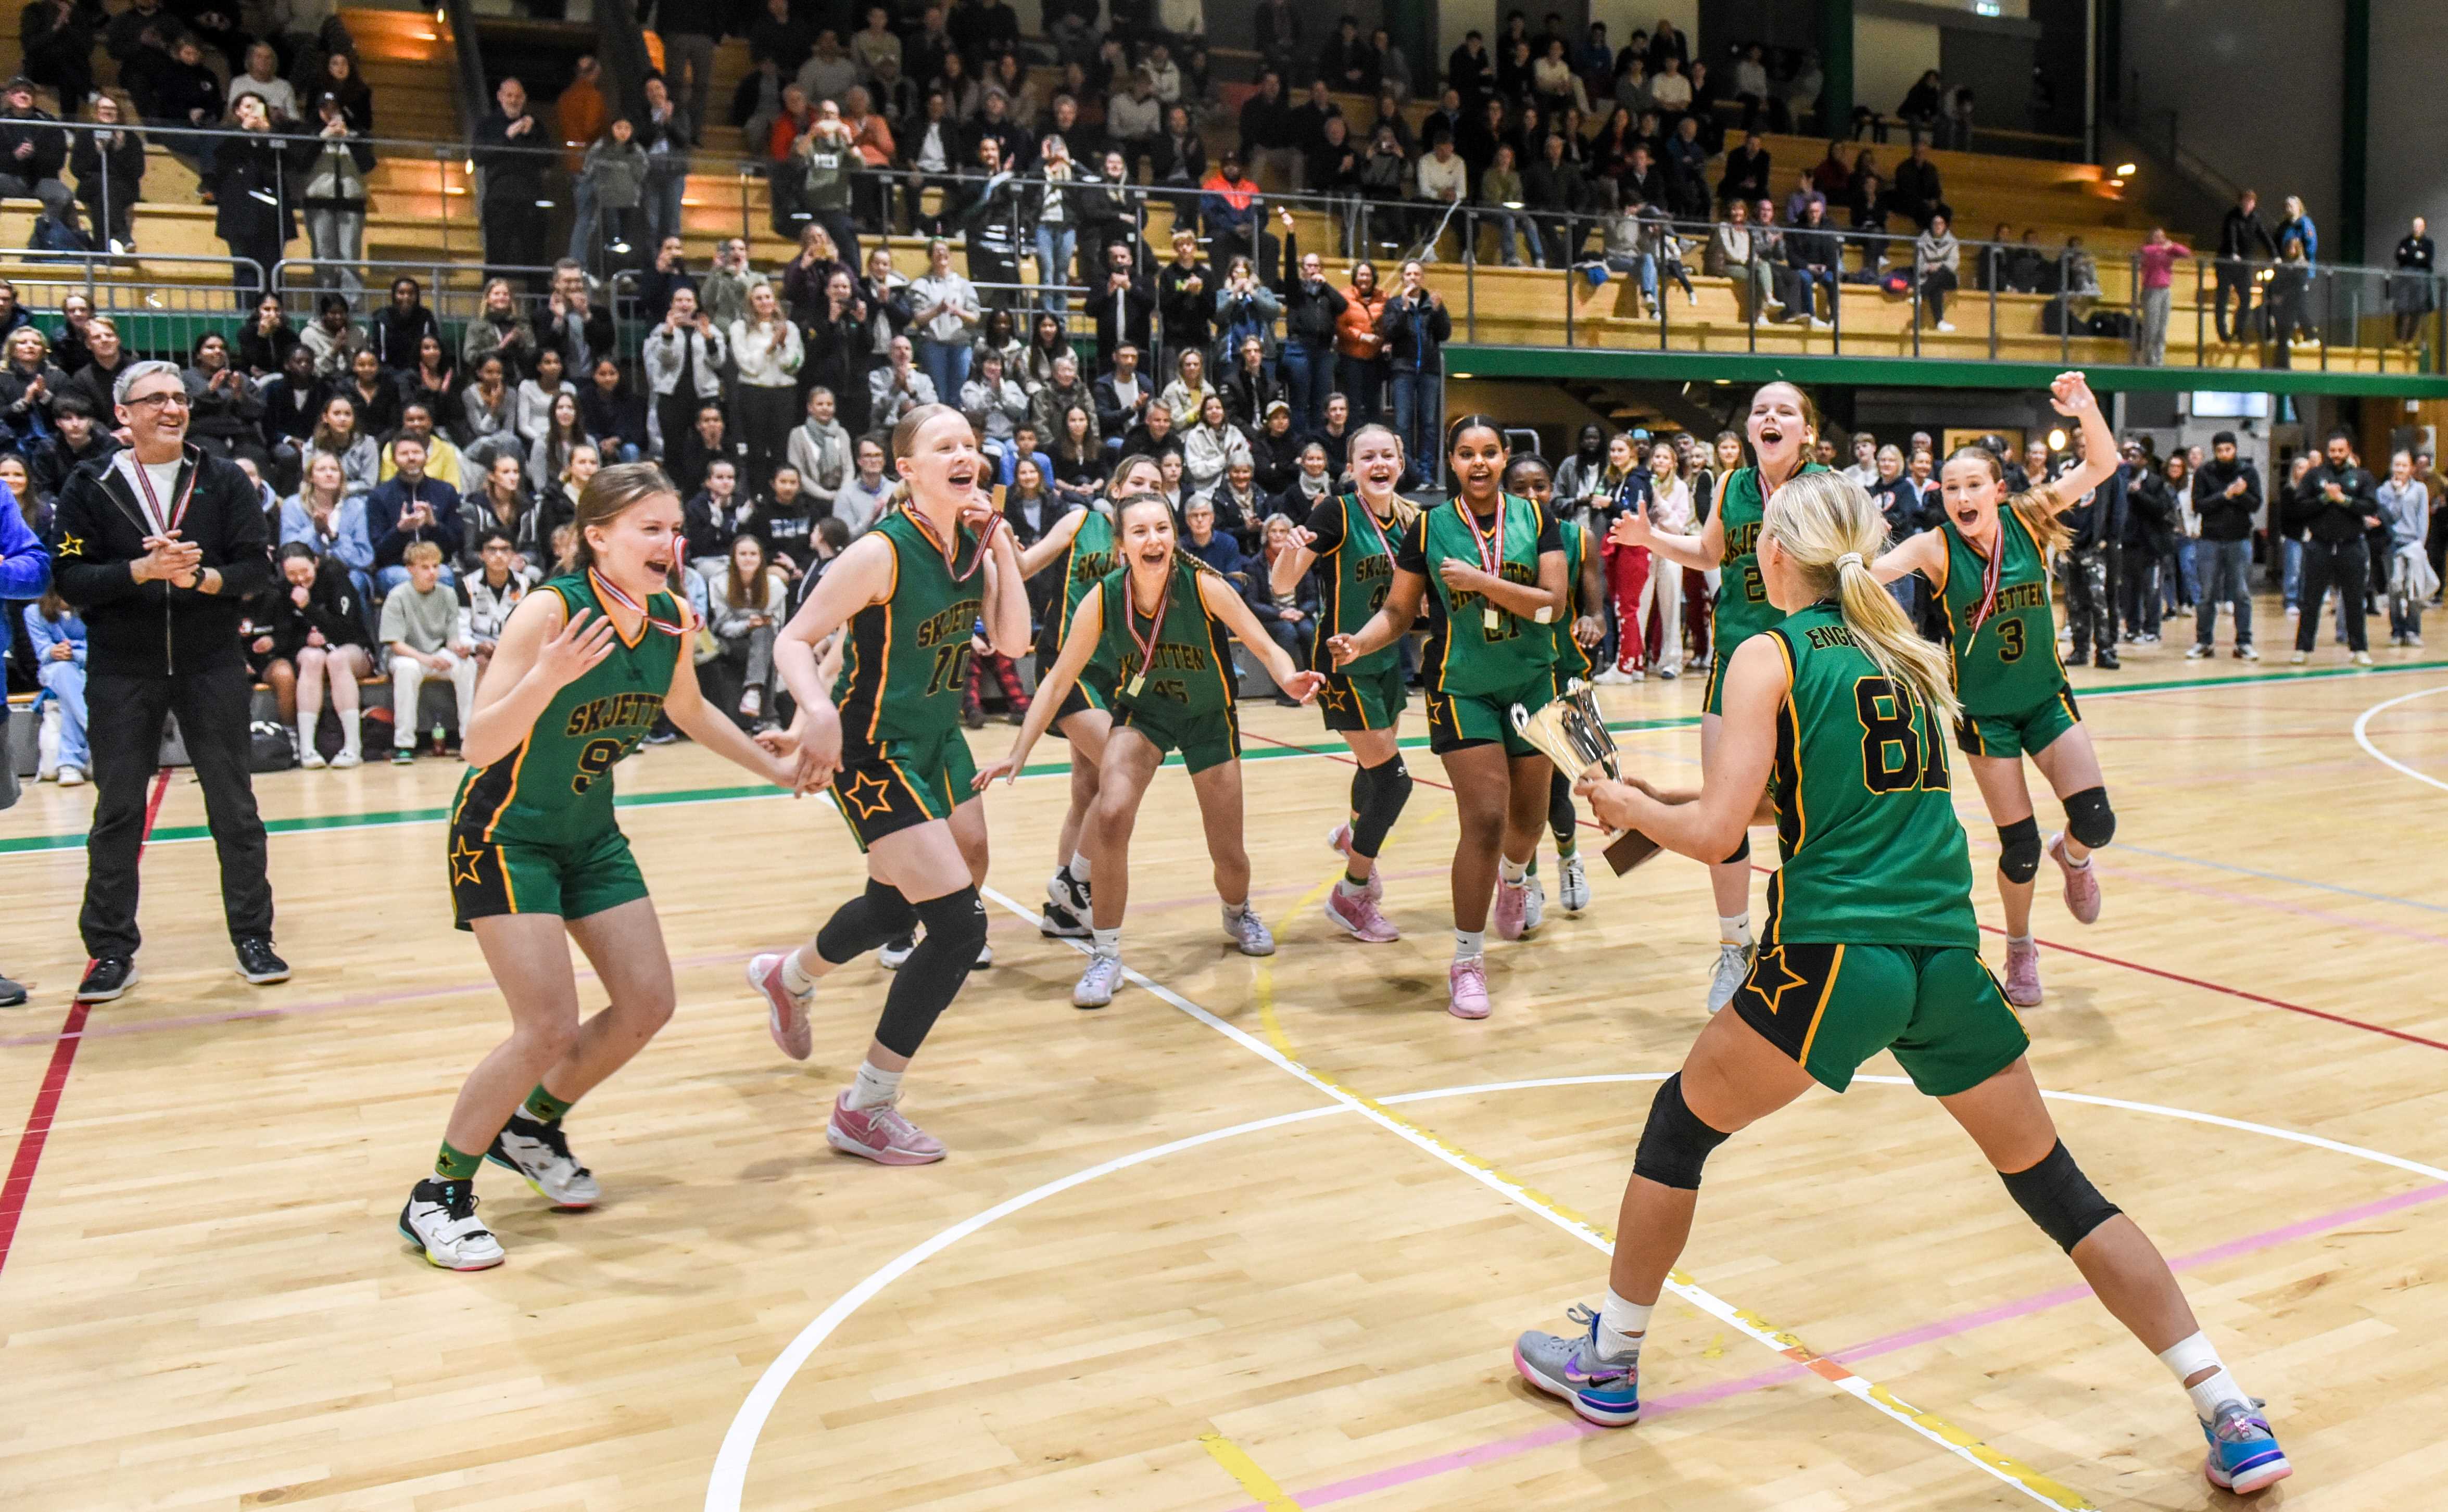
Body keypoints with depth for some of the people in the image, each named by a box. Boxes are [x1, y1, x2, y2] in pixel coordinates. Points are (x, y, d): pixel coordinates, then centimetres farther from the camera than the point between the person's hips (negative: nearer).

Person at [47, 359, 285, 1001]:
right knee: (118, 813, 5)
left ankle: (252, 936, 15)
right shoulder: (90, 488, 1)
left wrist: (204, 577, -20)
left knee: (234, 806, 5)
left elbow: (258, 568, -2)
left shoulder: (223, 480, 2)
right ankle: (112, 950, 15)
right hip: (122, 671, 0)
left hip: (212, 665, 0)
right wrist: (141, 570, -20)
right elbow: (70, 579, -6)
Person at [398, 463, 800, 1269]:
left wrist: (773, 767, 18)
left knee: (648, 1004, 5)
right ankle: (438, 1196, 6)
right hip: (504, 834, -7)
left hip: (592, 833, 7)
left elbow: (688, 711, 15)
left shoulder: (671, 621, -6)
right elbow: (477, 747, -29)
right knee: (549, 1029, -14)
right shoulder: (550, 610, -25)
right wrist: (547, 677, -44)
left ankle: (532, 1127, 30)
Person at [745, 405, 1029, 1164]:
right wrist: (819, 712, -37)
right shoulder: (883, 552, -21)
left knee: (900, 900, 25)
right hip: (874, 752, -8)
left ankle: (788, 976, 58)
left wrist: (1001, 548, -12)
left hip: (939, 742, 8)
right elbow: (794, 641, -19)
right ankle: (863, 1111, 2)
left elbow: (1012, 641, -3)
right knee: (961, 926, -13)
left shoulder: (973, 542, 0)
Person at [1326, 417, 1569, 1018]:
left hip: (1532, 682, 3)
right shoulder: (1428, 528, -3)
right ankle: (1467, 959, -1)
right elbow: (1398, 612, -1)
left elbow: (1554, 603, -11)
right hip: (1461, 690, -2)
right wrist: (1358, 642, -20)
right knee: (1485, 820, -14)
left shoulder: (1536, 519, -1)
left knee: (1528, 817, 15)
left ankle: (1514, 879, 53)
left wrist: (1482, 580, -20)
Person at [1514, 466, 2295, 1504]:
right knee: (2055, 1186, 16)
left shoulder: (1771, 654, -3)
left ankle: (1608, 1362, 26)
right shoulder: (1904, 652, 16)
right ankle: (2231, 1418, 16)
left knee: (1681, 1120, 16)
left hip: (1834, 952, -5)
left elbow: (1715, 835, -10)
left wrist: (1628, 806, 9)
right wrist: (1669, 796, 23)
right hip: (1947, 952, 6)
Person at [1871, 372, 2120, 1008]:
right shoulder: (1937, 548, -17)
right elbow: (1870, 571, -32)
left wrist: (2086, 410, -32)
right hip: (1985, 711, -2)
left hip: (2046, 698, 2)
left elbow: (2101, 466, -15)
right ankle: (2020, 949, 27)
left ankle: (2072, 856, 30)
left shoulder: (2028, 520, -10)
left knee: (2095, 821, -9)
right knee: (2019, 846, 0)